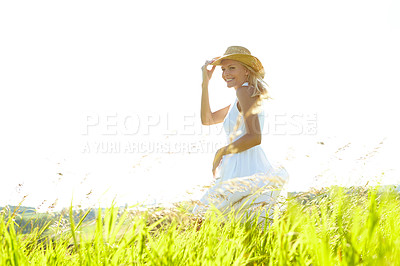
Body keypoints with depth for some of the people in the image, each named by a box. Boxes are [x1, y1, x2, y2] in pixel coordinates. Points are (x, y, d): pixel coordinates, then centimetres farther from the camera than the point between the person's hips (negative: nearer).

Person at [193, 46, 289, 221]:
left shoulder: (246, 91, -9)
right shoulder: (238, 102, 20)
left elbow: (255, 137, -20)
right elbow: (207, 120, 24)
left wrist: (221, 152, -8)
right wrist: (205, 82, 18)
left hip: (244, 171, -10)